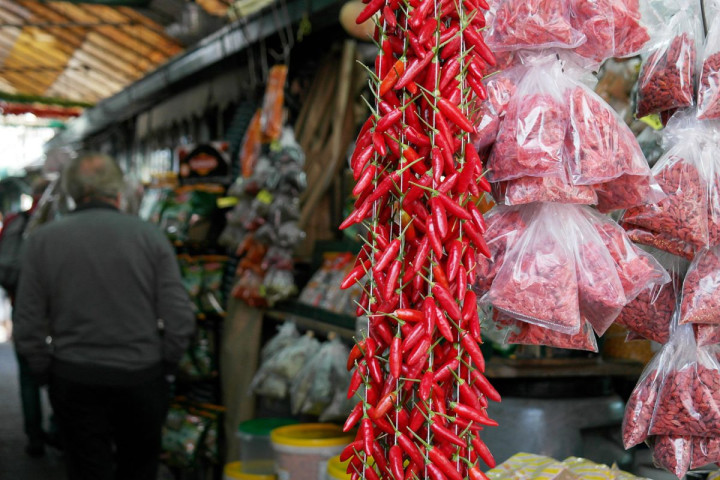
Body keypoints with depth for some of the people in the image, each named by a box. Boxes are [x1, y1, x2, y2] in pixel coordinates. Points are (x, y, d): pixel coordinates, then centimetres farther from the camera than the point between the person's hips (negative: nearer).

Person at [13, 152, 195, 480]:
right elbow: (179, 320, -7)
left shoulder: (41, 240, -3)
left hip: (74, 380, 0)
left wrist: (47, 374, 10)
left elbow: (28, 327, -3)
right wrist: (165, 366, 7)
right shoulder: (150, 236, -4)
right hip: (142, 377, 0)